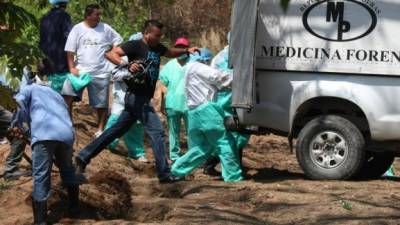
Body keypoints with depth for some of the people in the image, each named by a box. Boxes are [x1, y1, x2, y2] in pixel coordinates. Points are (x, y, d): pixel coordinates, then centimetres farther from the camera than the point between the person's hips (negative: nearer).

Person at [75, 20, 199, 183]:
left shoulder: (156, 47, 13)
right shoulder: (136, 46, -11)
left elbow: (170, 53, 32)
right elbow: (110, 54, -19)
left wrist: (186, 51, 14)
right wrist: (127, 64, -34)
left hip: (143, 98, 9)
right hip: (137, 97, -9)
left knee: (117, 130, 13)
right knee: (157, 132, -10)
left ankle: (84, 156, 19)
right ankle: (164, 174, -8)